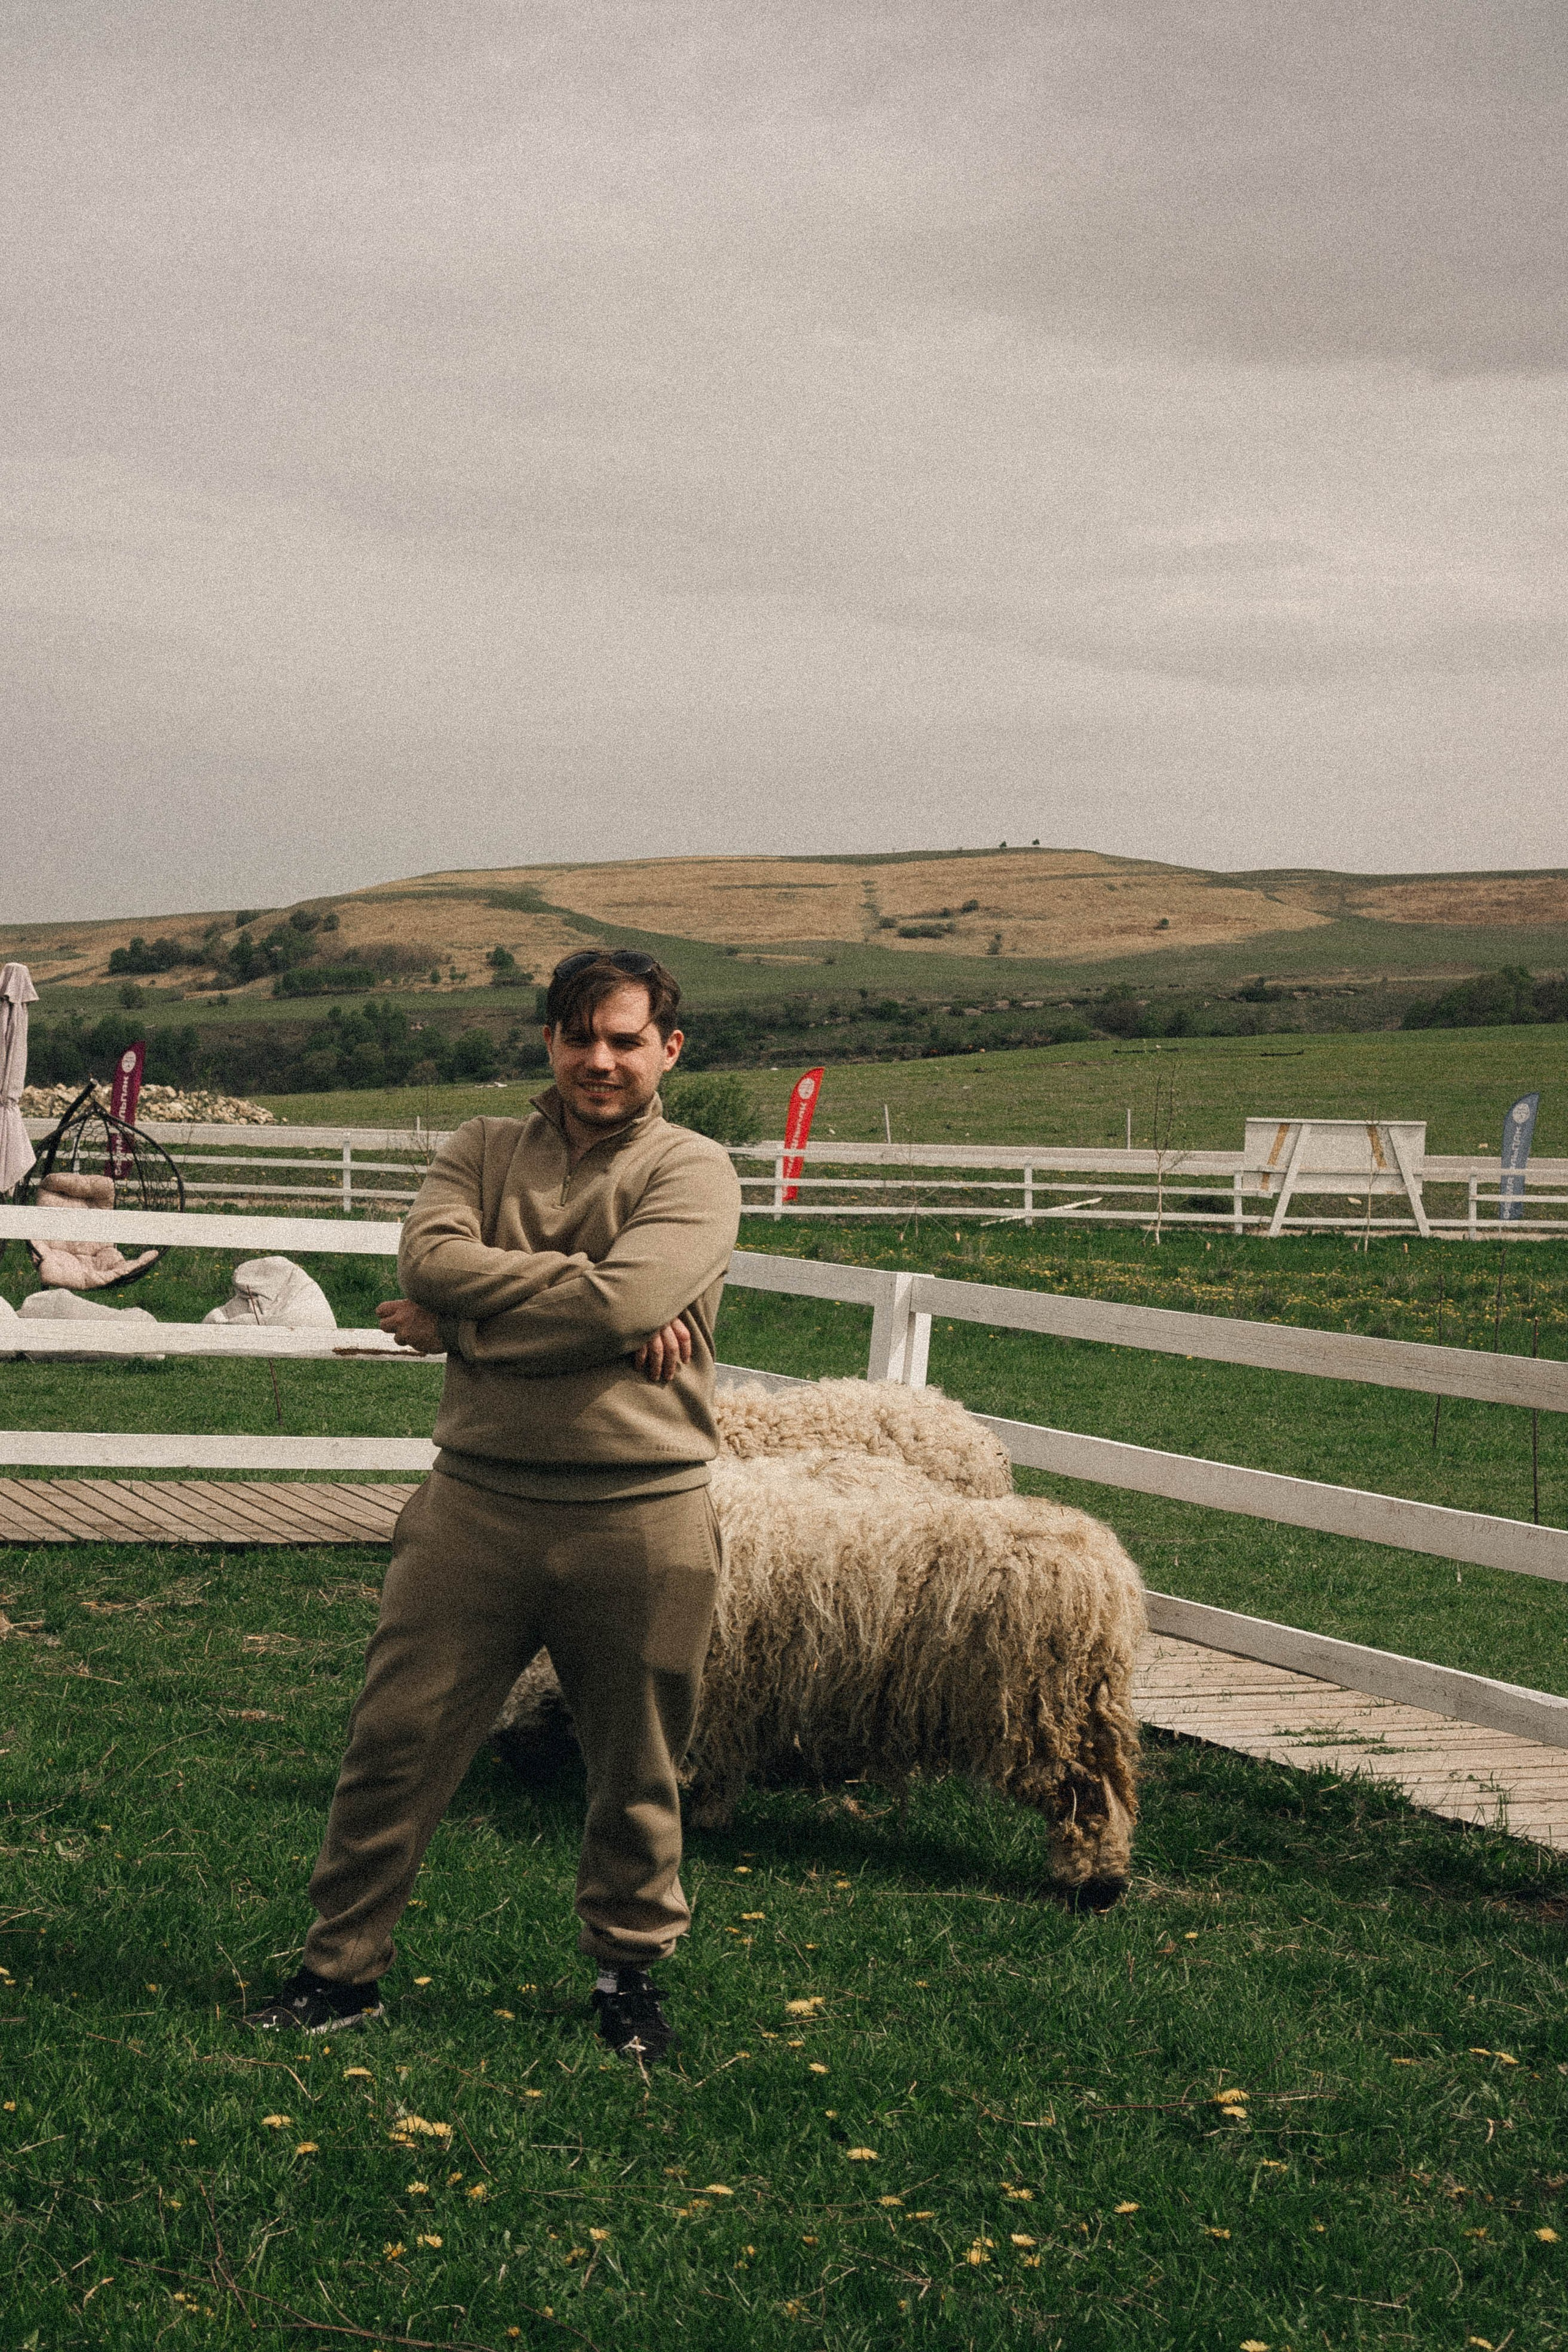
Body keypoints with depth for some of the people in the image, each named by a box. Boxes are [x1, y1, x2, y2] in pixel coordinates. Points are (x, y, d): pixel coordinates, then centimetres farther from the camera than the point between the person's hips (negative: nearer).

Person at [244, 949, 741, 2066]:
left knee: (638, 1769, 11)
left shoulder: (695, 1171, -2)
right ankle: (344, 1965, 17)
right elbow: (431, 1261, -12)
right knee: (396, 1741, 3)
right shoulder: (482, 1152, 8)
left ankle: (632, 1968, 31)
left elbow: (624, 1302, -19)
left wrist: (465, 1322, -10)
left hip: (641, 1519, -2)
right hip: (478, 1501, 2)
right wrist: (586, 1297, -17)